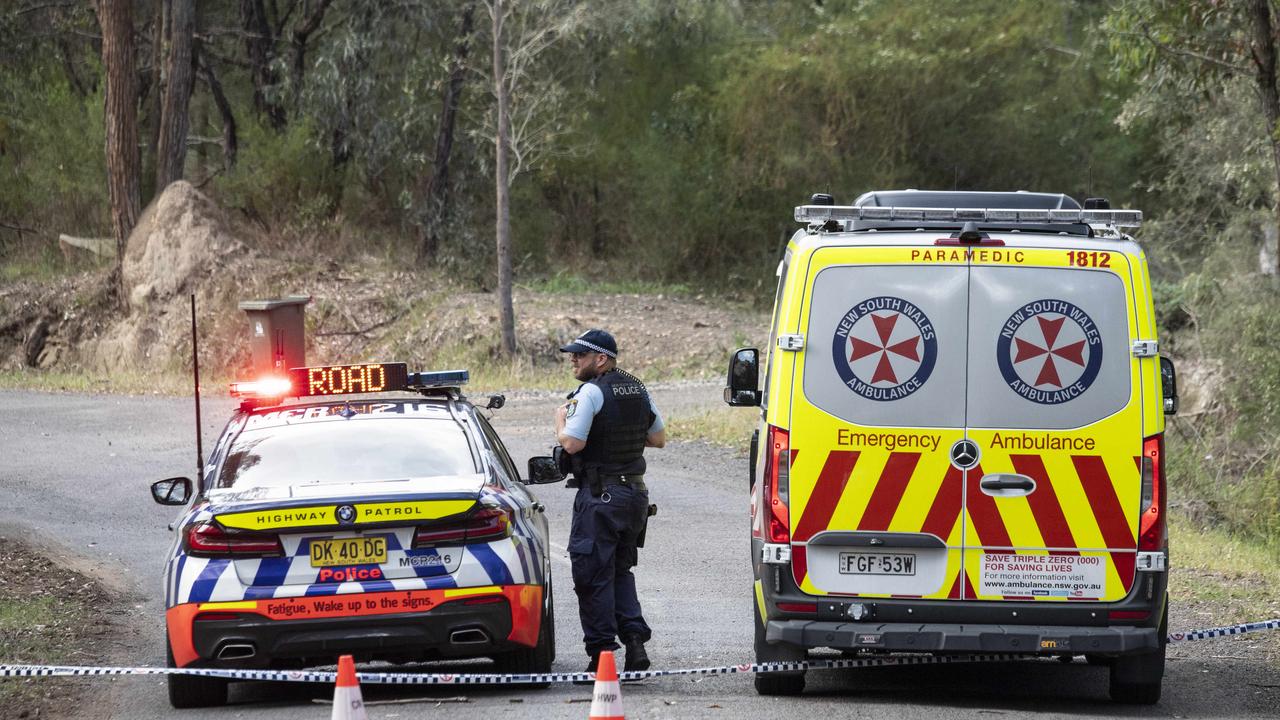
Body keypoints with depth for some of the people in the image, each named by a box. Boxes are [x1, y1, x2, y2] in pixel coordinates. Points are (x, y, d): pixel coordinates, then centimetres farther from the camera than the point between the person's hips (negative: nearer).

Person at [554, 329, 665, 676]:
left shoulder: (591, 393, -14)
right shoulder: (638, 390, 10)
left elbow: (572, 443, -21)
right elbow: (659, 439, 19)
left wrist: (560, 420, -3)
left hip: (599, 495, -8)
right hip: (635, 492, 8)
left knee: (593, 575, -1)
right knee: (621, 571, 17)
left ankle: (601, 653, -2)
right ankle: (635, 640, 2)